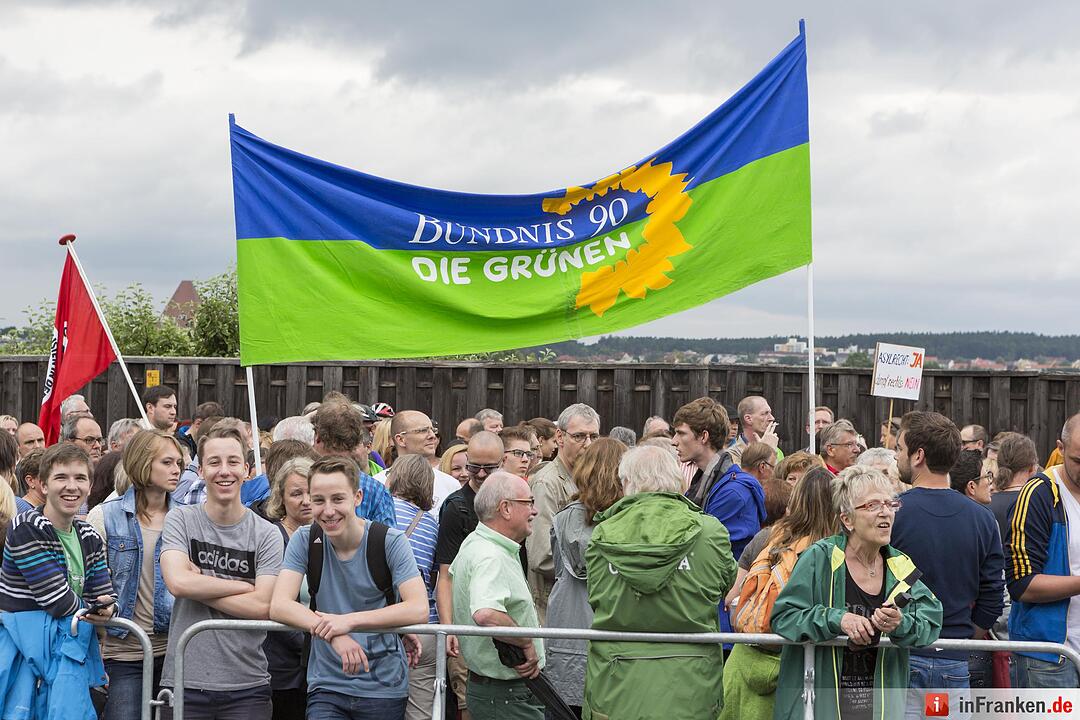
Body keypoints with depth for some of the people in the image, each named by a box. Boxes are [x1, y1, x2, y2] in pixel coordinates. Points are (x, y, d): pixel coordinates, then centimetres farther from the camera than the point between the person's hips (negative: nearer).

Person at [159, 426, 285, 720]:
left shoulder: (267, 535, 2)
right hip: (185, 681, 0)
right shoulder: (180, 520, 3)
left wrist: (199, 587, -9)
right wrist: (245, 586, -9)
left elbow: (262, 607, -9)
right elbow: (178, 581, -13)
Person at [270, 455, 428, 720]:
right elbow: (278, 606, -12)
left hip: (384, 686, -1)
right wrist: (333, 635, -28)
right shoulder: (304, 540, -2)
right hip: (326, 685, 1)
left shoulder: (391, 542, -8)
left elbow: (419, 609, -19)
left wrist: (348, 621, -28)